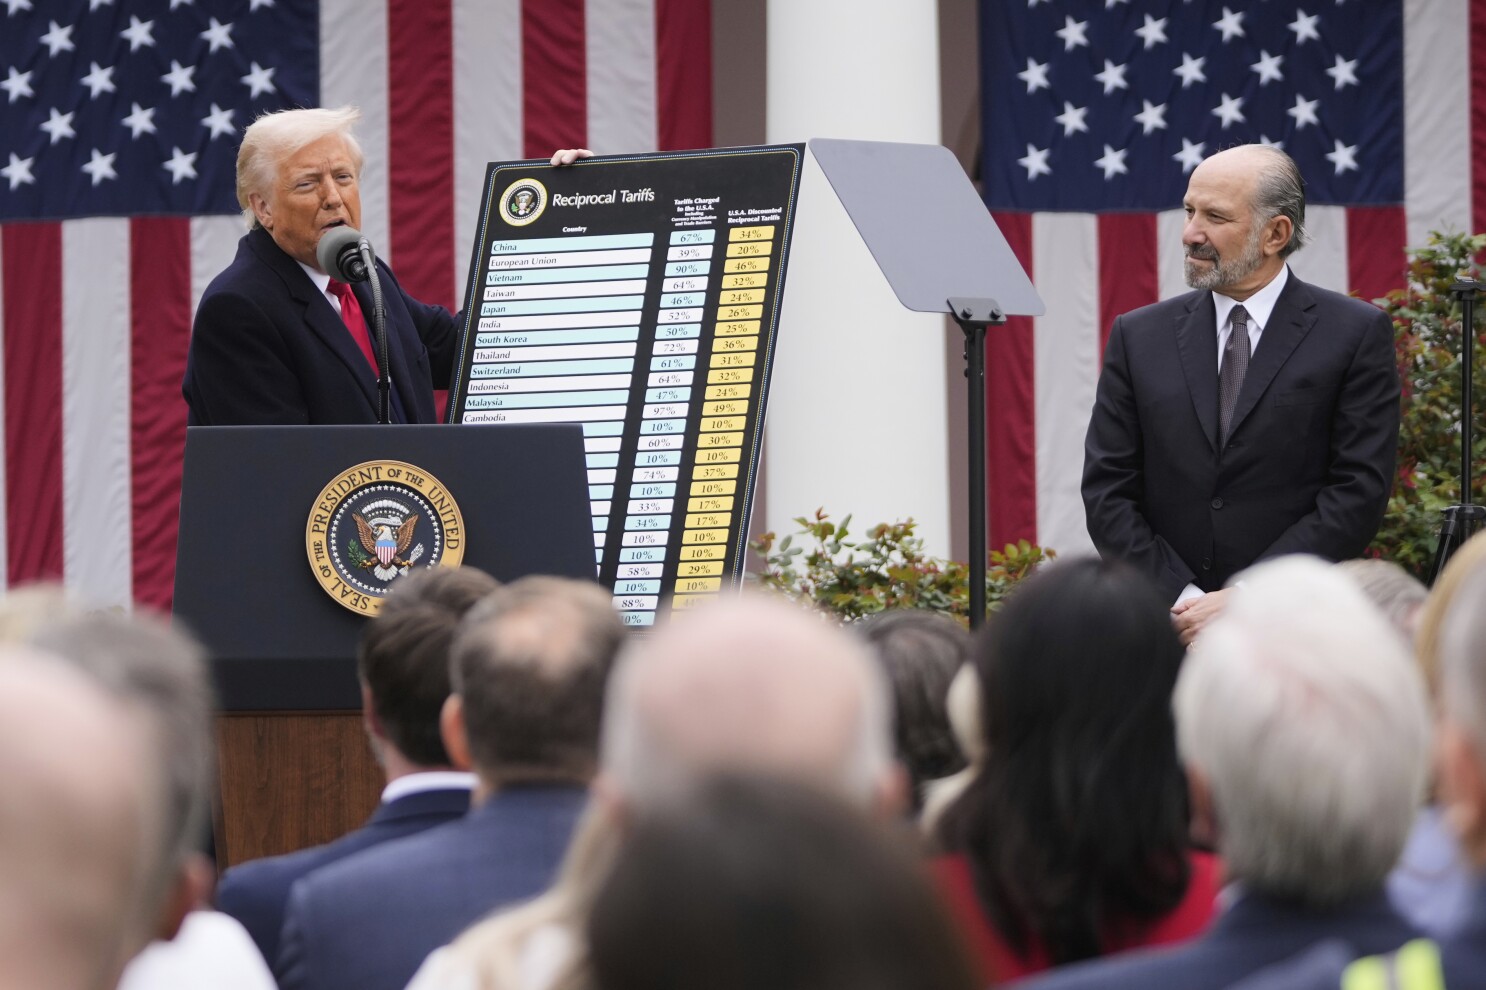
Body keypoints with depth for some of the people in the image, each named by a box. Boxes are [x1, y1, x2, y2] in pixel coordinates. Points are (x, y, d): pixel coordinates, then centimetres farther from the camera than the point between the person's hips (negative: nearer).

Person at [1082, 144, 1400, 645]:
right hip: (1164, 636, 2)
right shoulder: (1139, 337, 13)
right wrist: (1181, 599, -5)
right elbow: (1106, 491, 9)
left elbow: (1359, 491, -3)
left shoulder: (1357, 335, 4)